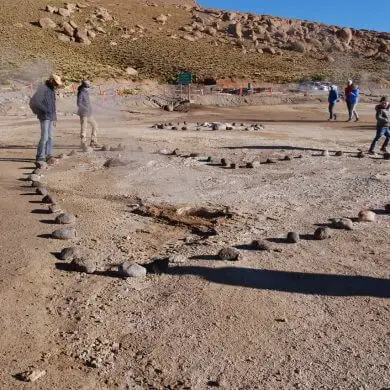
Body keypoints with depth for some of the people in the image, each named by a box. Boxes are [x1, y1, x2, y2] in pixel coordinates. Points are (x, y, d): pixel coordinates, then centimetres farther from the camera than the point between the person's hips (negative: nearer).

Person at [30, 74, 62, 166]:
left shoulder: (52, 90, 17)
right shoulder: (42, 88, -10)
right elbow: (34, 102, -21)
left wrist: (55, 118, 20)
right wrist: (44, 110, -15)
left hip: (51, 117, 9)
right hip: (45, 117, -9)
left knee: (50, 137, 10)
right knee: (44, 138, -14)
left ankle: (48, 155, 18)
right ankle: (39, 159, -13)